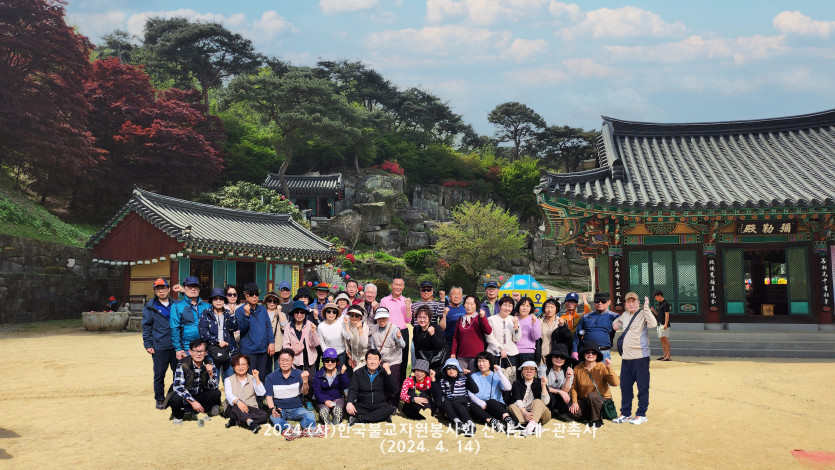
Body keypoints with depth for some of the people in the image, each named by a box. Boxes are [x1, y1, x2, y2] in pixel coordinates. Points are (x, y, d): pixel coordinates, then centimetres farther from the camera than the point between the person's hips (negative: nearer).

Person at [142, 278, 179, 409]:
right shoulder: (150, 307, 5)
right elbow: (146, 327, 4)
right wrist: (148, 345, -4)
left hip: (176, 346, 2)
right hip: (159, 348, -2)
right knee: (159, 375, 2)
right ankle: (159, 399, 16)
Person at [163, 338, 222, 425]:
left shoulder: (209, 364, -8)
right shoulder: (183, 364, -19)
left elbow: (213, 387, -7)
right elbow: (178, 386, -26)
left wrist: (211, 374, -28)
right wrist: (193, 401, -31)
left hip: (199, 397, 3)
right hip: (184, 397, -3)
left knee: (216, 393, -20)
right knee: (175, 399, -34)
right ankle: (178, 416, 1)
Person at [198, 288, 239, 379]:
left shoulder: (228, 314, 12)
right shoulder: (206, 314, 7)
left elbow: (234, 328, -3)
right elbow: (203, 333, -4)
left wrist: (231, 314, -12)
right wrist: (218, 342, -10)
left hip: (229, 351, 2)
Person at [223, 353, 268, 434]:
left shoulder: (253, 379, 17)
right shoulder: (228, 380, 12)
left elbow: (261, 393, 1)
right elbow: (229, 395, -8)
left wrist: (257, 378, -3)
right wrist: (238, 401, -30)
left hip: (251, 409, 2)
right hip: (233, 409, -2)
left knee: (264, 415, -29)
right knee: (235, 406, -38)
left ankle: (235, 421, -33)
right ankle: (250, 422, -58)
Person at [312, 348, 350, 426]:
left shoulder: (340, 371, 6)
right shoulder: (319, 374, 7)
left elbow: (345, 387, -6)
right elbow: (316, 391, 1)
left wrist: (343, 374, -19)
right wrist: (325, 401, -16)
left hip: (338, 398, 0)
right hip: (323, 400, 0)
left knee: (337, 409, -33)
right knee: (324, 410, -33)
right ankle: (328, 425, -51)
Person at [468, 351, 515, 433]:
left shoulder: (496, 376, 13)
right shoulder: (474, 376, 20)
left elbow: (508, 388, -6)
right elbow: (470, 394, 3)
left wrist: (499, 372, -7)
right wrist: (481, 403, -16)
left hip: (496, 406, -1)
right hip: (480, 407, 1)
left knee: (491, 402, -34)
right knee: (473, 406, -31)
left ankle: (508, 420, -55)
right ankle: (493, 421, -51)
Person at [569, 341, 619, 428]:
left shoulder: (602, 367, -12)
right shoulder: (577, 369, -3)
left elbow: (615, 383, -25)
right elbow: (574, 387, 2)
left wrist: (609, 369, -35)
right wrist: (574, 402, -11)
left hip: (602, 400, -2)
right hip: (583, 400, 2)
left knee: (592, 395, -36)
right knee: (573, 410, -26)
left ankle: (596, 420, -12)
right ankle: (589, 416, 5)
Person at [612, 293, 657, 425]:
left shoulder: (643, 314, -6)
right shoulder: (625, 315, 15)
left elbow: (653, 324, -26)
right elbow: (618, 321, 37)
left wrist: (646, 307, -28)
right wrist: (615, 324, 15)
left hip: (641, 356, -7)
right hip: (626, 357, 7)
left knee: (643, 387, 0)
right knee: (625, 386, 12)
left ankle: (641, 414, 10)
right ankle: (625, 414, 22)